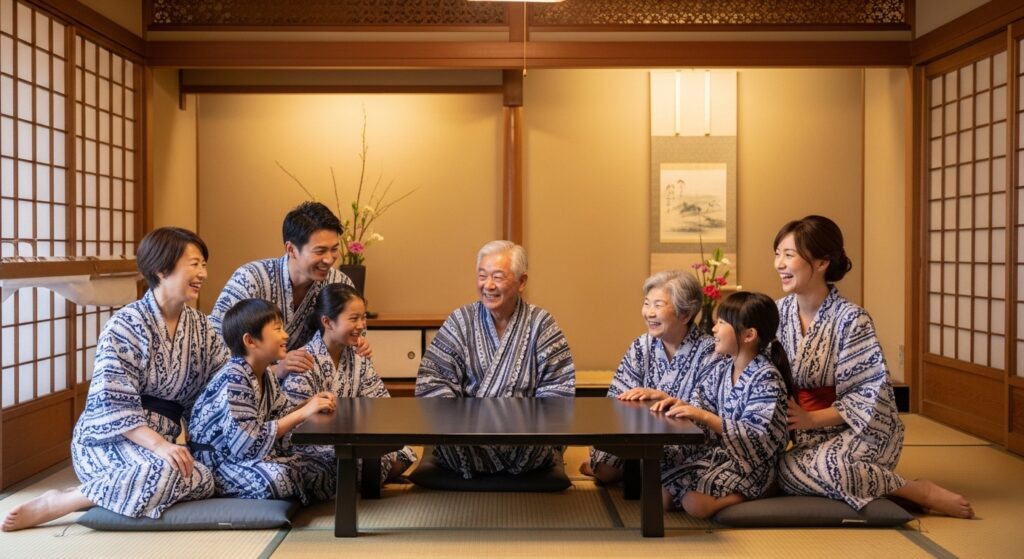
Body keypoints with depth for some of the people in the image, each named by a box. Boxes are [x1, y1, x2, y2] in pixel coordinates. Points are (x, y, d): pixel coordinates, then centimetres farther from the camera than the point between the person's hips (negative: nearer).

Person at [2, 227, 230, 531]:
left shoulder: (199, 326, 10)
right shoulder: (127, 324, -10)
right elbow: (113, 403, -16)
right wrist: (158, 444, -28)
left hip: (160, 442, 6)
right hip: (108, 440, -6)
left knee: (202, 481, -26)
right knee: (164, 472, -37)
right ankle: (53, 504, -21)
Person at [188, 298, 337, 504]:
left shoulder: (266, 375, 5)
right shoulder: (234, 380, -24)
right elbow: (247, 443, -31)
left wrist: (310, 403, -9)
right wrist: (303, 413, -27)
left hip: (257, 454, 9)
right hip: (219, 461, -9)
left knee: (328, 462, 4)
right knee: (277, 477, -36)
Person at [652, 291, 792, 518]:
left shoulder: (766, 378, -16)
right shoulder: (720, 369, 6)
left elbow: (757, 437, -23)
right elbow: (700, 404, 12)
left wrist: (705, 417, -28)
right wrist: (682, 405, -12)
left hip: (749, 463, -7)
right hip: (715, 452, 7)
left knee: (695, 504, -27)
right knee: (660, 496, -6)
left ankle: (745, 494, -2)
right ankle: (732, 491, 7)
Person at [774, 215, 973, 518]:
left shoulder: (850, 319, -17)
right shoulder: (780, 311, 0)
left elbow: (870, 394, -16)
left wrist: (812, 419, -20)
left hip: (866, 428, -5)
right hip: (811, 434, 5)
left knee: (792, 471, -30)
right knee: (785, 471, -26)